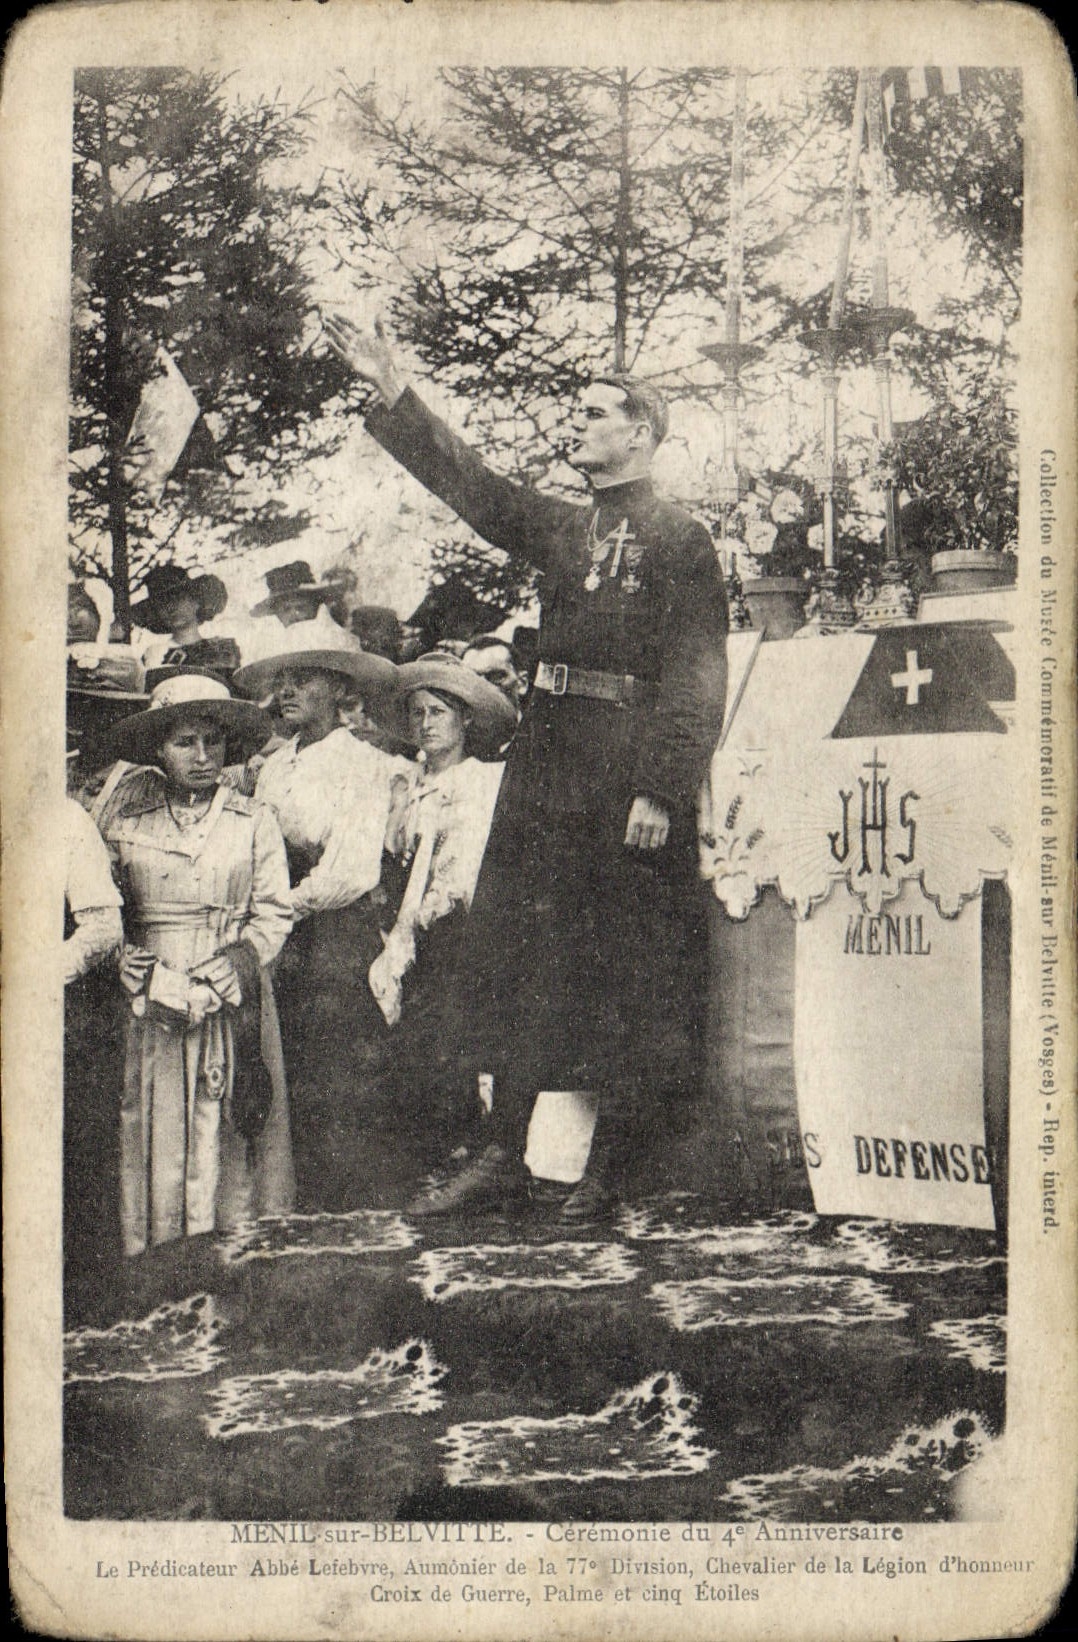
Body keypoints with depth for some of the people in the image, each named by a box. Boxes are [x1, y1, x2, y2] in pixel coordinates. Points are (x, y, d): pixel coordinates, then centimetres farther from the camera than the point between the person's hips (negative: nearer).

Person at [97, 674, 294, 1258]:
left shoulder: (254, 823, 7)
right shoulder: (125, 818, 7)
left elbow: (273, 915, 3)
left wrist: (232, 967, -14)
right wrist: (149, 977, -10)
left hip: (235, 1008, 0)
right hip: (146, 1011, 0)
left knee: (227, 1144, -2)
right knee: (151, 1142, -1)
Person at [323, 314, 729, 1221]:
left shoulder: (683, 541, -2)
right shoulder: (561, 528, 17)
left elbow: (699, 677, -9)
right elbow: (469, 481, 13)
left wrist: (661, 790, -17)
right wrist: (393, 393, 5)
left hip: (631, 767, -6)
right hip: (545, 761, 6)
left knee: (626, 966, 0)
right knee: (513, 948, 5)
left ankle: (611, 1163, 12)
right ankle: (506, 1154, 14)